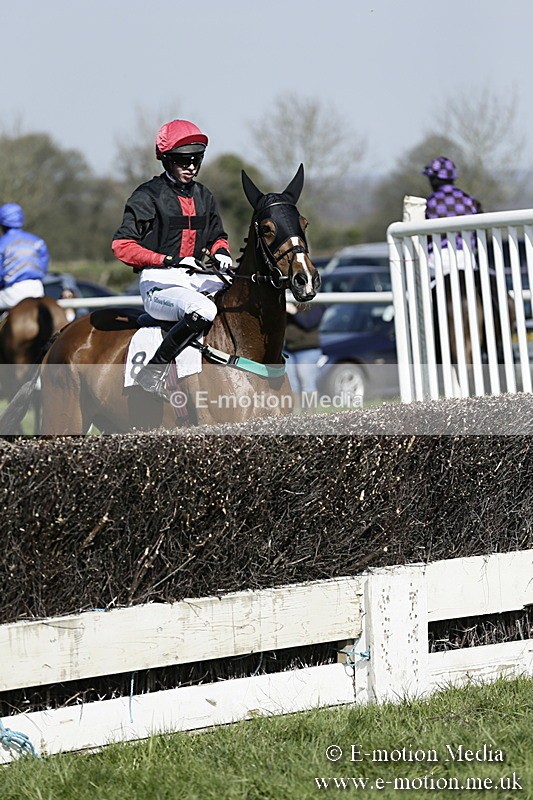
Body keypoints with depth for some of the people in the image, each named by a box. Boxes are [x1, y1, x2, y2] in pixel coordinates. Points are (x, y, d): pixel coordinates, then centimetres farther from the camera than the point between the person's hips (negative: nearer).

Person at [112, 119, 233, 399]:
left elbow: (217, 237, 27)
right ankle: (153, 372, -27)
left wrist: (221, 253, 1)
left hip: (199, 278, 7)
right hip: (159, 283, -7)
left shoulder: (203, 196, 16)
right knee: (203, 310, -37)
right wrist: (170, 260, -21)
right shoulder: (149, 195, -4)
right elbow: (122, 246, -11)